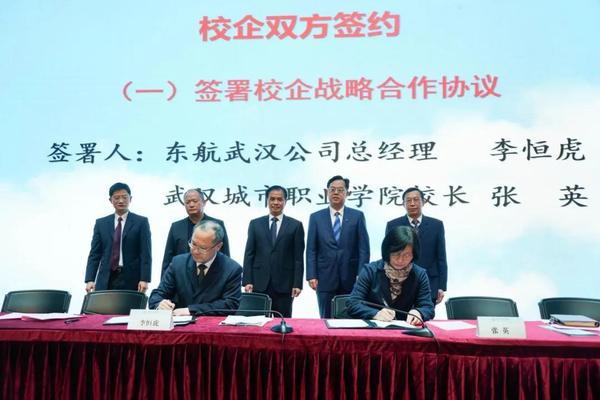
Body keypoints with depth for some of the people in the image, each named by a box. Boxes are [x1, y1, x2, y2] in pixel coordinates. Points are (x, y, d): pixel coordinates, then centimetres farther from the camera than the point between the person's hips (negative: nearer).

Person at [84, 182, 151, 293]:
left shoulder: (141, 222, 4)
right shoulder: (101, 223, 12)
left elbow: (145, 254, -3)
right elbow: (94, 254, 9)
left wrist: (144, 279, -13)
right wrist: (90, 279, -3)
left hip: (132, 280, -2)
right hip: (106, 280, 2)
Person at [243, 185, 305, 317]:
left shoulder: (295, 225, 4)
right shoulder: (255, 224, 9)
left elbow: (298, 258, 1)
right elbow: (249, 254, 6)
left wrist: (297, 284, -6)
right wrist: (247, 281, -2)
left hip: (284, 285, -1)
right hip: (259, 284, 1)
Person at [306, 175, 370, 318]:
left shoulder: (357, 216, 5)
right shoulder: (316, 217, 7)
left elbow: (363, 247, 1)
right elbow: (311, 250, 3)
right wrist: (311, 276, -5)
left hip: (351, 279, 0)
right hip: (325, 279, 0)